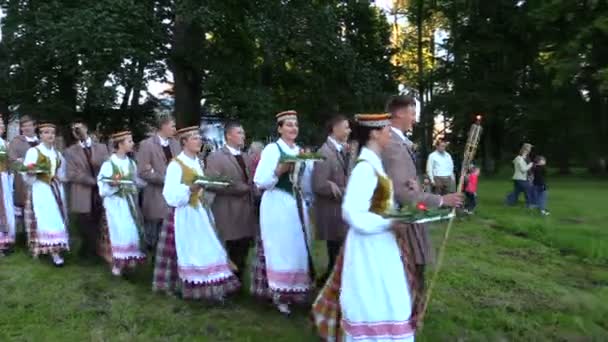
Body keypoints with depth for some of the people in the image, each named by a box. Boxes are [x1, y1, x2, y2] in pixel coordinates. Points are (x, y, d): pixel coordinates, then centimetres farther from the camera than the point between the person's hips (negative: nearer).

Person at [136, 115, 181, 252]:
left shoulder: (175, 144, 10)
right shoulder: (146, 145, -9)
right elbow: (143, 172, -13)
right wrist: (165, 179, -16)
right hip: (156, 196, -5)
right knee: (153, 237, 7)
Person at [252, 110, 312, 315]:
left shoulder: (300, 151, 13)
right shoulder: (272, 149, -7)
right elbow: (260, 181, -14)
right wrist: (280, 170, -26)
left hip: (297, 205, 7)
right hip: (277, 206, -7)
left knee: (297, 249, 11)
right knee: (280, 249, -2)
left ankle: (294, 291, 24)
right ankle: (278, 294, 10)